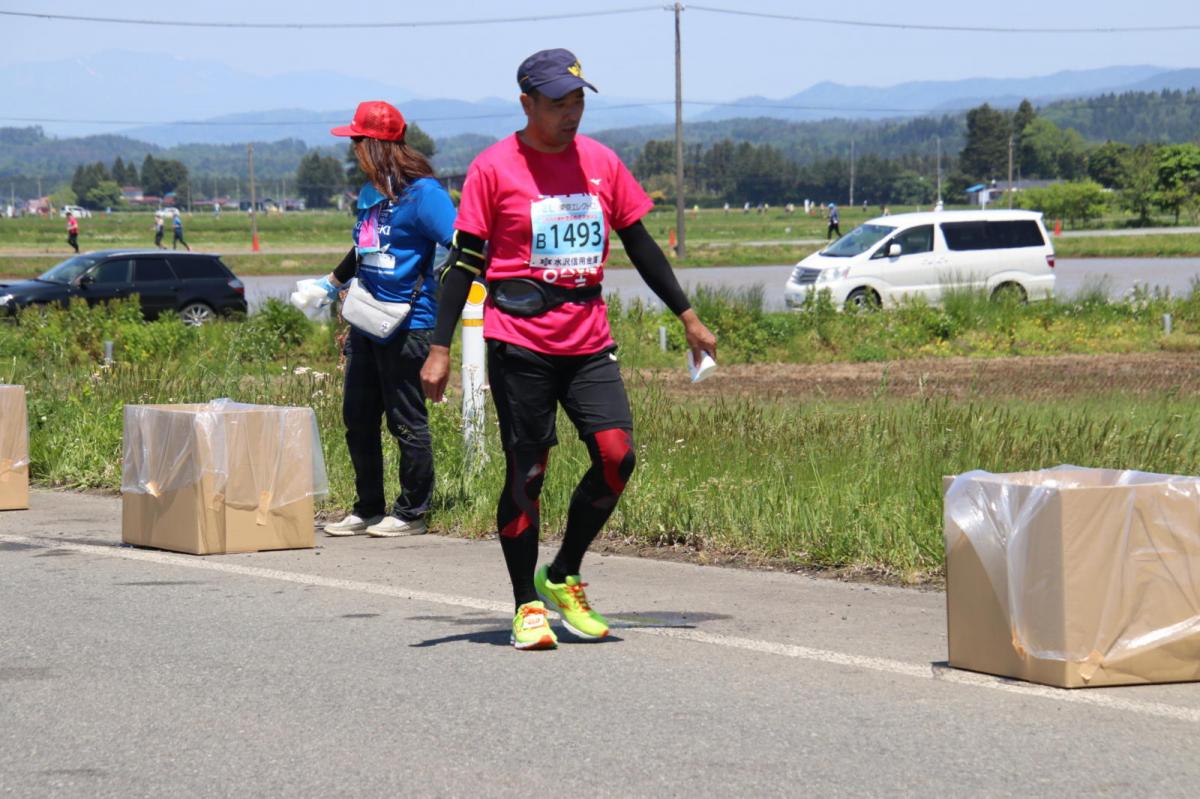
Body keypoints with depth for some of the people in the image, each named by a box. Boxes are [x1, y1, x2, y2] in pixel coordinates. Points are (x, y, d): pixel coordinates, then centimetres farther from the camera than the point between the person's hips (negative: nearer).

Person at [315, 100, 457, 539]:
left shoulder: (421, 191, -13)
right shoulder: (370, 191, 14)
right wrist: (333, 282, 40)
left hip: (408, 326, -9)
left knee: (407, 421, 0)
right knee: (358, 419, 11)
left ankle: (412, 513, 11)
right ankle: (368, 509, 22)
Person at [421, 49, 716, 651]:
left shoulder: (601, 163, 9)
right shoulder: (494, 168, -3)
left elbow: (640, 245, 17)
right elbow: (465, 261, -2)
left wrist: (687, 317, 15)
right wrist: (439, 347, -7)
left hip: (588, 341, 4)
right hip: (519, 345, -4)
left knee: (616, 455, -9)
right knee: (526, 471, -2)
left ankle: (563, 577, 10)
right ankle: (528, 605, 10)